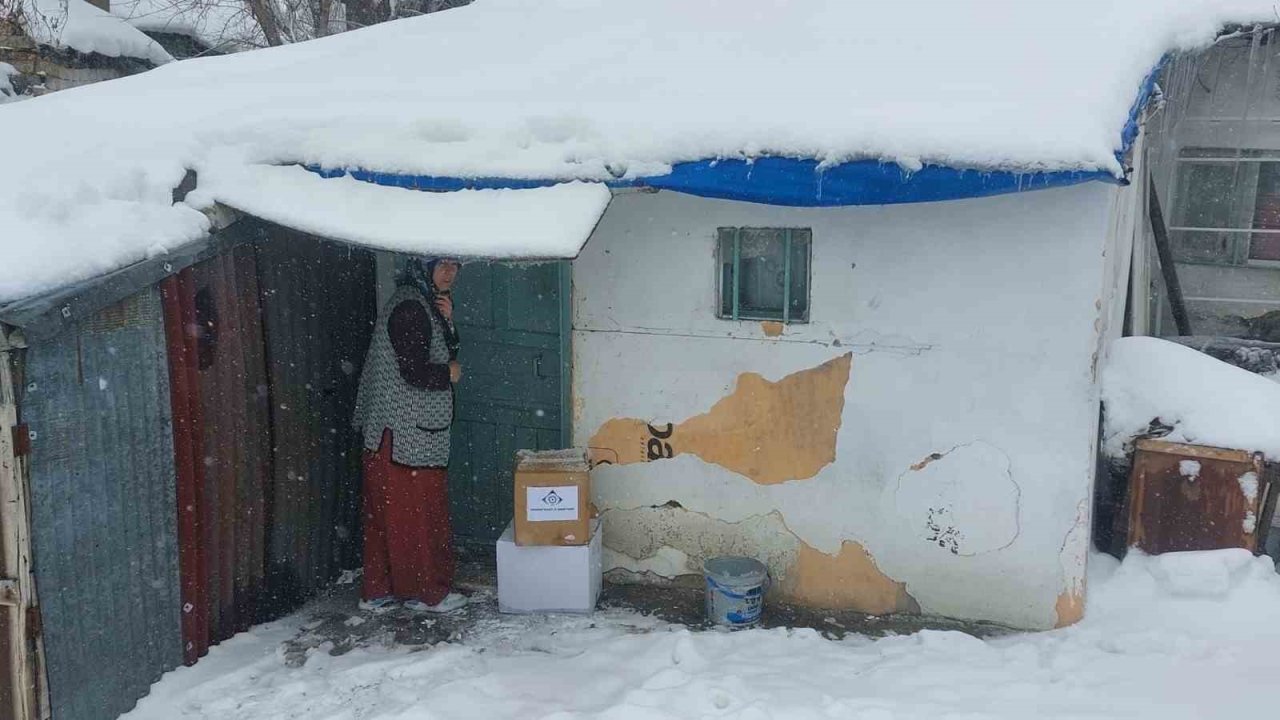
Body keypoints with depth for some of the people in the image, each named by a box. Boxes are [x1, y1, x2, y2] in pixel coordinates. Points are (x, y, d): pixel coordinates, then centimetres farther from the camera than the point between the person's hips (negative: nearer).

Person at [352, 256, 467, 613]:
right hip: (405, 432, -10)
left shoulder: (426, 304, 15)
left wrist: (447, 321, 0)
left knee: (386, 514, 14)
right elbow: (415, 373, -22)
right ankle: (428, 592, 12)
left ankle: (378, 591, 22)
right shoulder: (410, 307, -16)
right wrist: (450, 373, -4)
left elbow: (448, 354, 15)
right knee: (419, 513, 1)